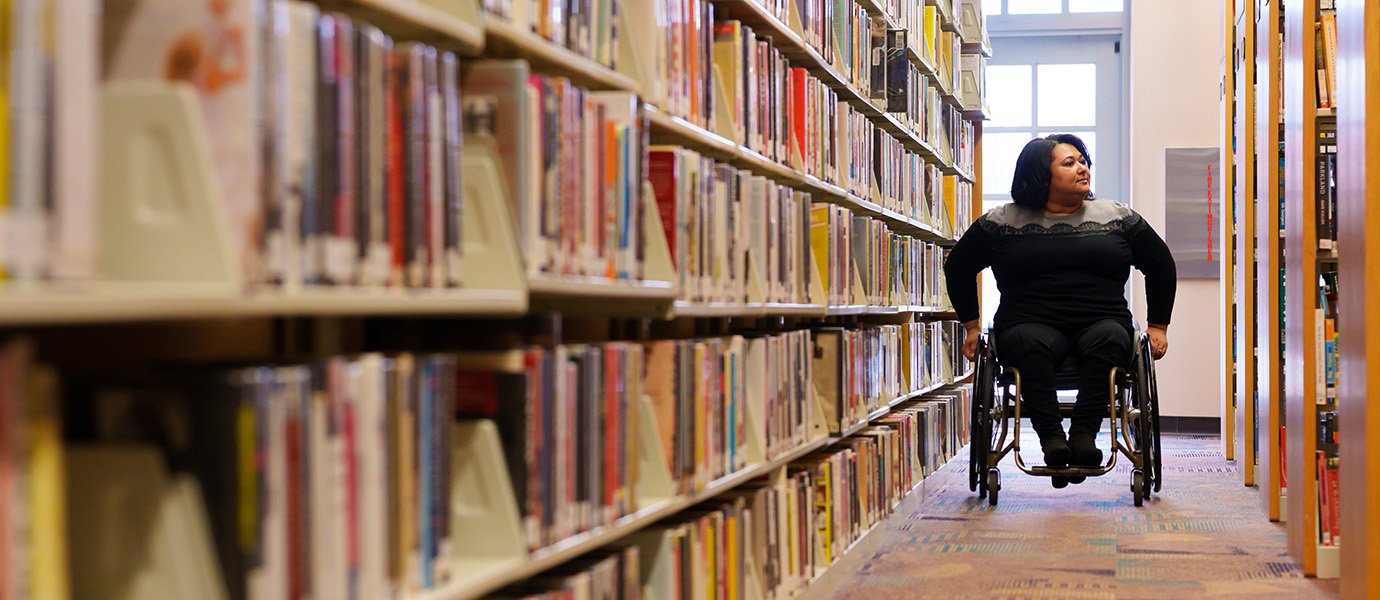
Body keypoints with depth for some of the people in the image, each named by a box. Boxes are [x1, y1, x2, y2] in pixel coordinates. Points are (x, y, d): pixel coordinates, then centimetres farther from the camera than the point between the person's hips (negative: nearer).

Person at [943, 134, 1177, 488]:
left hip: (1102, 323, 1)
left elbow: (1161, 265, 24)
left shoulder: (1118, 218, 15)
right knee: (1029, 343, -37)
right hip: (1030, 323, -1)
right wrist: (972, 326, 13)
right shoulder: (1003, 222, 9)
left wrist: (1158, 327, 19)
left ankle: (1083, 433, -43)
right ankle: (1052, 437, -46)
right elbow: (958, 267, 19)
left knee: (1109, 338, -35)